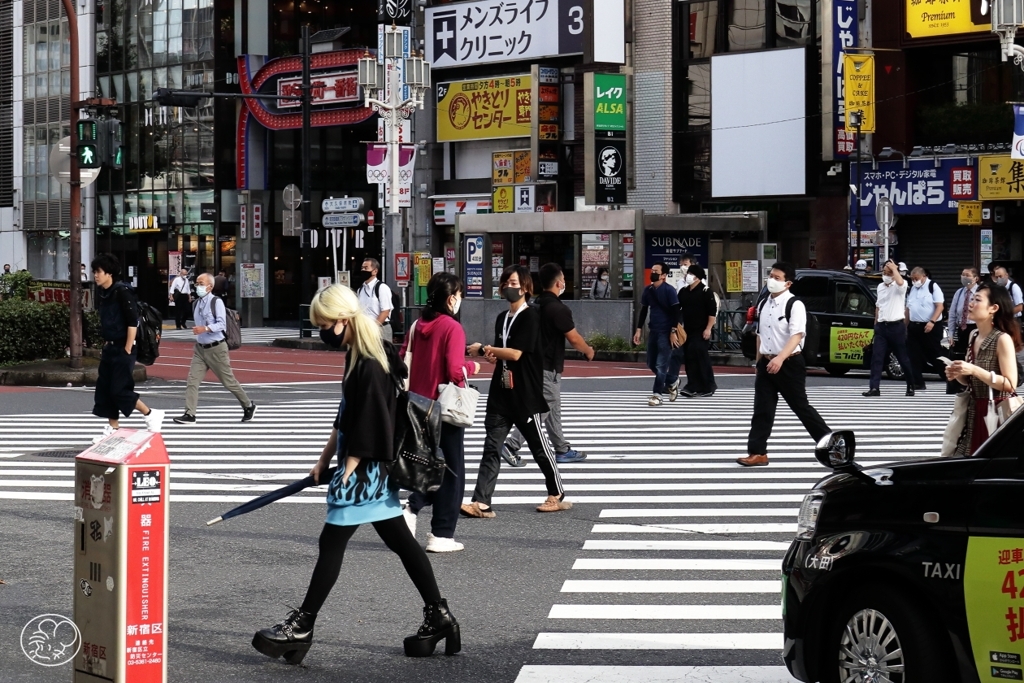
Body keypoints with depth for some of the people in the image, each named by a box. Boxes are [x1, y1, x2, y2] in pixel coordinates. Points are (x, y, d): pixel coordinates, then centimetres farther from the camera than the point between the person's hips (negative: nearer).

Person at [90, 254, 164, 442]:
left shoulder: (122, 292, -16)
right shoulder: (102, 293, 8)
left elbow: (133, 322, -18)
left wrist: (127, 350, -18)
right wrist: (106, 345, 15)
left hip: (123, 349, -9)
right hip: (109, 349, 9)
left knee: (119, 390, -8)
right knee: (104, 389, 8)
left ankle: (151, 415, 8)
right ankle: (112, 430, 15)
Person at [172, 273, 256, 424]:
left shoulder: (216, 302, -13)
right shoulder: (197, 303, 9)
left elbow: (221, 324, -20)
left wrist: (205, 329, -34)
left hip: (216, 348, -6)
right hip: (200, 349, 7)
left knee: (228, 381, 5)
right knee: (192, 380, -6)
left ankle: (248, 406, 24)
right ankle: (189, 415, -7)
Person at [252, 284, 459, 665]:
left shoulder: (371, 366, -20)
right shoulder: (358, 358, 10)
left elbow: (367, 431, -21)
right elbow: (346, 419, 18)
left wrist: (347, 475, -18)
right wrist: (325, 461, 19)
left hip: (367, 470, -10)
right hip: (376, 472, 10)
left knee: (331, 544, -4)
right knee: (401, 541, 12)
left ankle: (301, 627, 2)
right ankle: (438, 616, 17)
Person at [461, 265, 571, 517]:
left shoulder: (531, 316, -11)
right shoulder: (502, 318, 14)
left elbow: (515, 353, -19)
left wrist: (484, 349, -12)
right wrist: (494, 356, 2)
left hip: (526, 395, -7)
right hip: (501, 393, 7)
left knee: (539, 446, 6)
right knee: (491, 448, -3)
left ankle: (557, 495, 23)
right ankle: (481, 503, -9)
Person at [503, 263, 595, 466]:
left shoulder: (537, 305, 7)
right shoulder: (558, 308, -18)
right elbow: (574, 339, -14)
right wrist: (588, 351, 4)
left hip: (536, 363, 9)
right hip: (549, 367, -9)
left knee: (554, 409, 15)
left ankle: (562, 450, 22)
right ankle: (512, 445, -11)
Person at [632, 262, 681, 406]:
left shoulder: (669, 290, -11)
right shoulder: (648, 290, 8)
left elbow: (675, 312, -12)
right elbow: (643, 310, 15)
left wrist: (673, 332, -17)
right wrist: (639, 330, 10)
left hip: (666, 332, -7)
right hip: (653, 330, 7)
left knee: (661, 364, -9)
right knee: (651, 363, 12)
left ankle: (657, 394, -5)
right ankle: (672, 380, 31)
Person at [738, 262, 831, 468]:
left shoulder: (795, 305, -13)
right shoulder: (765, 304, 10)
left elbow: (797, 335, -24)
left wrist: (780, 358, -36)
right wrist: (760, 361, 19)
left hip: (789, 363, -7)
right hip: (767, 363, 7)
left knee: (801, 407, 1)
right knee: (762, 409, 3)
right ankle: (757, 453, 4)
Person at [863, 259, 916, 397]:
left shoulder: (899, 287, -6)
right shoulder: (880, 286, 14)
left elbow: (900, 282, -33)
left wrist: (893, 268, -19)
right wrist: (876, 325, 19)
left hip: (896, 326, -5)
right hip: (881, 326, 5)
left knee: (903, 358, 5)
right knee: (877, 357, -5)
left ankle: (911, 386, 20)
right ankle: (874, 388, -8)